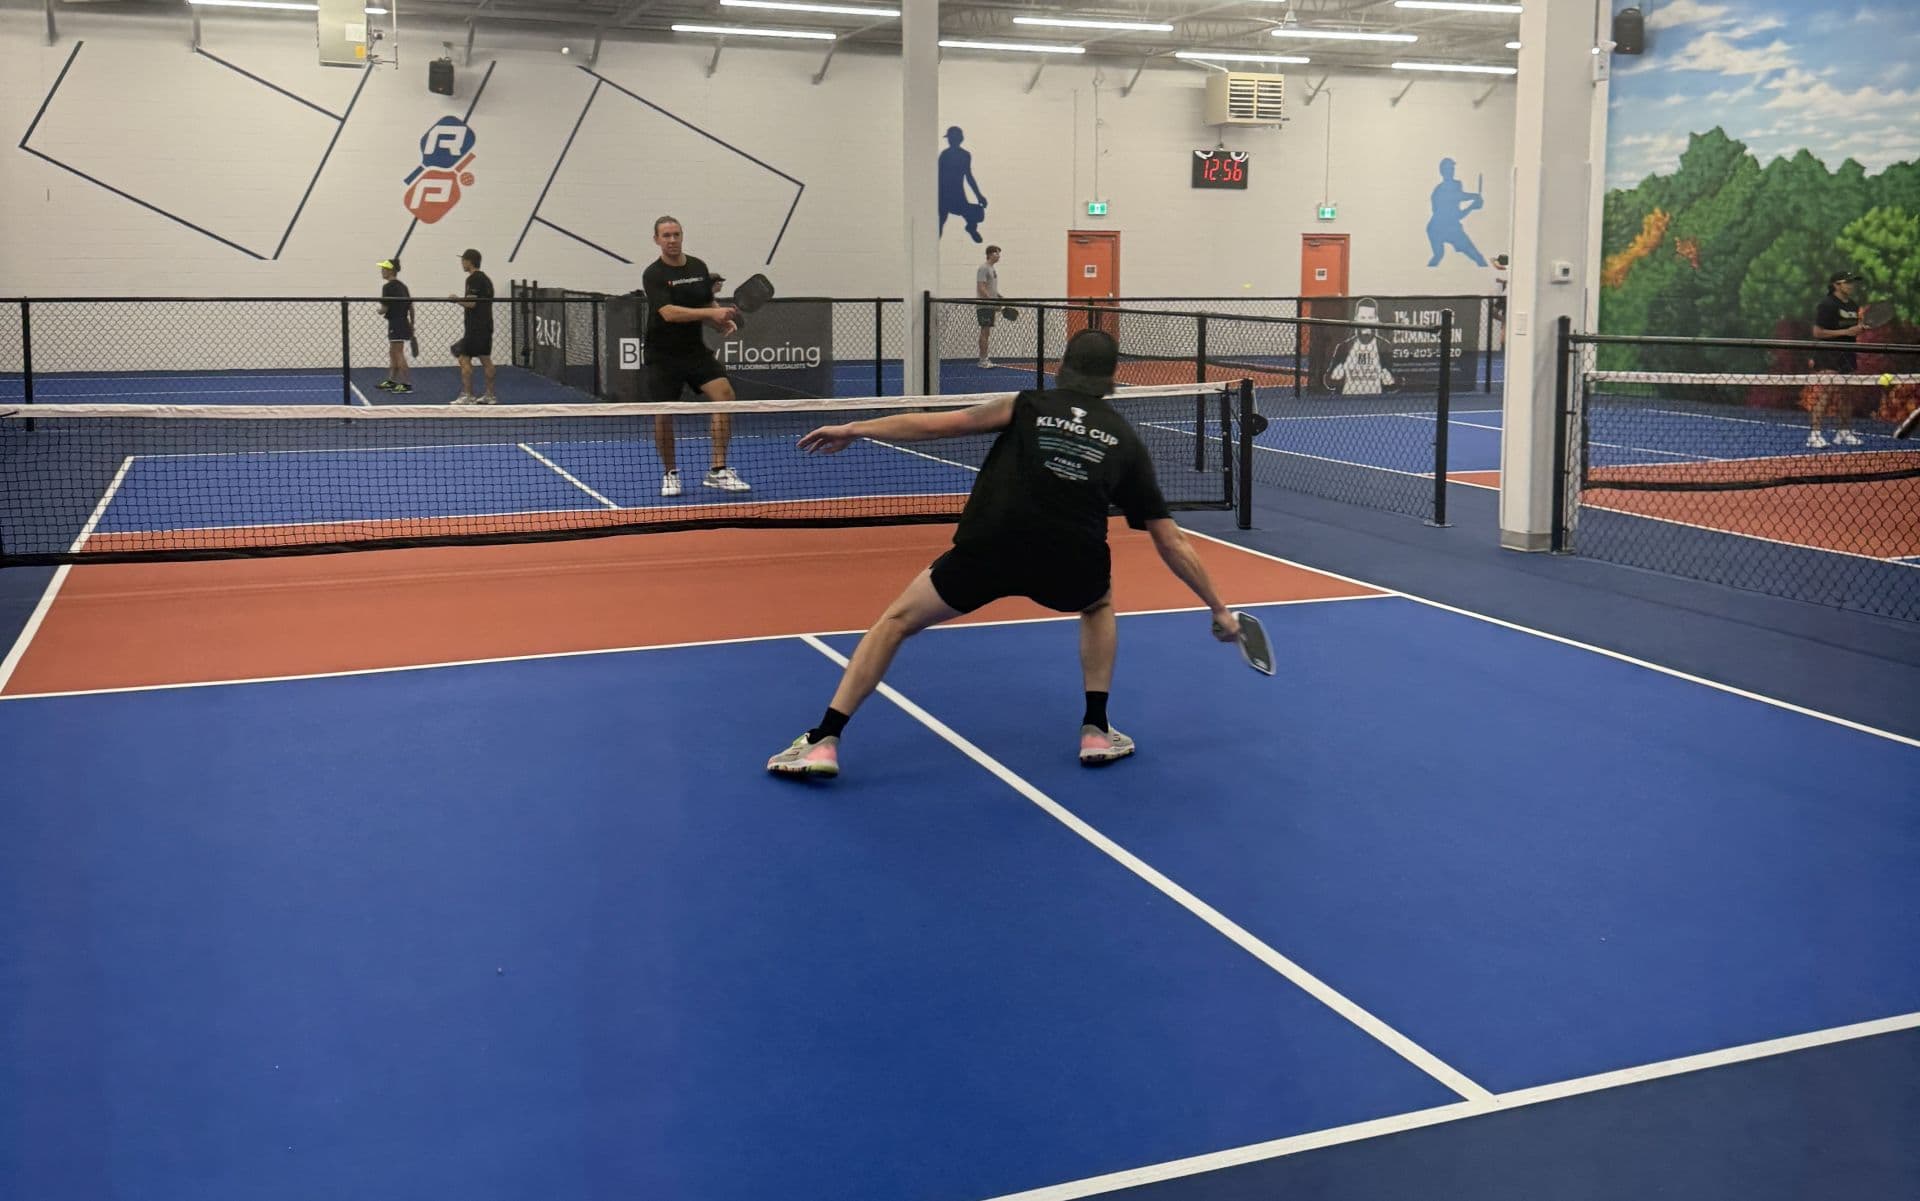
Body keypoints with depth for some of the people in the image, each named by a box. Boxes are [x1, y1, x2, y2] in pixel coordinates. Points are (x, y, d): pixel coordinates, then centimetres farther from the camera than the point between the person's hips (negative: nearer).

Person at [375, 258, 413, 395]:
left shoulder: (388, 287, -14)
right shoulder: (402, 286, 11)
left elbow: (384, 308, -17)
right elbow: (411, 306, 13)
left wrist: (380, 311, 6)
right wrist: (412, 324, 19)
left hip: (396, 324, -9)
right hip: (403, 322, 9)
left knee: (399, 354, -6)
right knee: (392, 353, 17)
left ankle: (407, 384, -7)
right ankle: (392, 381, 24)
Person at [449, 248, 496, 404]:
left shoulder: (473, 279, -12)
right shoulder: (485, 278, 17)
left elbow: (471, 303, -19)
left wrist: (456, 299, -4)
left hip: (475, 327, -9)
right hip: (486, 325, 9)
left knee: (464, 358, -7)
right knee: (485, 359, 9)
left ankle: (468, 396, -10)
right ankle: (490, 395, 9)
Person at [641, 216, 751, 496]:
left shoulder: (699, 267, 5)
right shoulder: (653, 275, -12)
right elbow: (669, 313, -26)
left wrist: (723, 323, -5)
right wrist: (711, 312, -33)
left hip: (695, 350, 4)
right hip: (663, 355, -4)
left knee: (725, 395, -14)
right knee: (664, 413, -2)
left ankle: (718, 471, -8)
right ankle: (670, 474, 21)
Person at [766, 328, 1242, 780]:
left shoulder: (1030, 407, 18)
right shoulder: (1127, 443, 21)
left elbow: (940, 423, 7)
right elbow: (1172, 544, 22)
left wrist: (854, 429, 14)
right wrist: (1218, 608, 32)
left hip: (988, 550, -1)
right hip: (1069, 565, 2)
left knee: (897, 620, 19)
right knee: (1099, 603, 38)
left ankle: (823, 742, 13)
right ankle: (1096, 731, 28)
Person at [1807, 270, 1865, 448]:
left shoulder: (1853, 304, 15)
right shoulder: (1826, 304, -10)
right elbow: (1818, 332, -15)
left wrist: (1859, 329, 4)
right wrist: (1846, 332, -18)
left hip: (1847, 355, 8)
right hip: (1828, 355, -8)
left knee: (1846, 396, 10)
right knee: (1824, 393, -13)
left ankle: (1844, 432, 19)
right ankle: (1815, 434, -13)